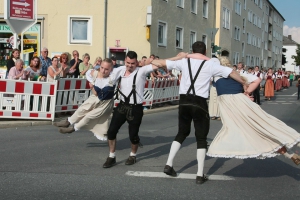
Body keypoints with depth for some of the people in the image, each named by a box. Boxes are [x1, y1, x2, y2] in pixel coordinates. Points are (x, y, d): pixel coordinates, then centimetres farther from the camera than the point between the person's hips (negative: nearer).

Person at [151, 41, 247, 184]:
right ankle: (200, 175, 4)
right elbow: (232, 73, 2)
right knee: (201, 138, 7)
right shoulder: (210, 64, 1)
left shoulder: (184, 62, 8)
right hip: (199, 104, -3)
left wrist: (149, 61, 33)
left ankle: (169, 164, 18)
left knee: (182, 133, 22)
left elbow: (161, 63, 15)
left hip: (184, 102, 3)